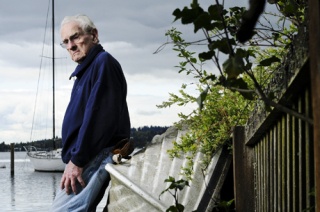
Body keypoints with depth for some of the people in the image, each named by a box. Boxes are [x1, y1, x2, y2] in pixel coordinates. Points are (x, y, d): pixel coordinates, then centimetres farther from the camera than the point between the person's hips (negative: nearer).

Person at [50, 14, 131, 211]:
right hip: (89, 158, 10)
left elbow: (98, 117, -18)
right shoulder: (86, 69, 23)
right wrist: (74, 159, 14)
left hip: (96, 157, -10)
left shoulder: (103, 62, -8)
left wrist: (77, 160, -19)